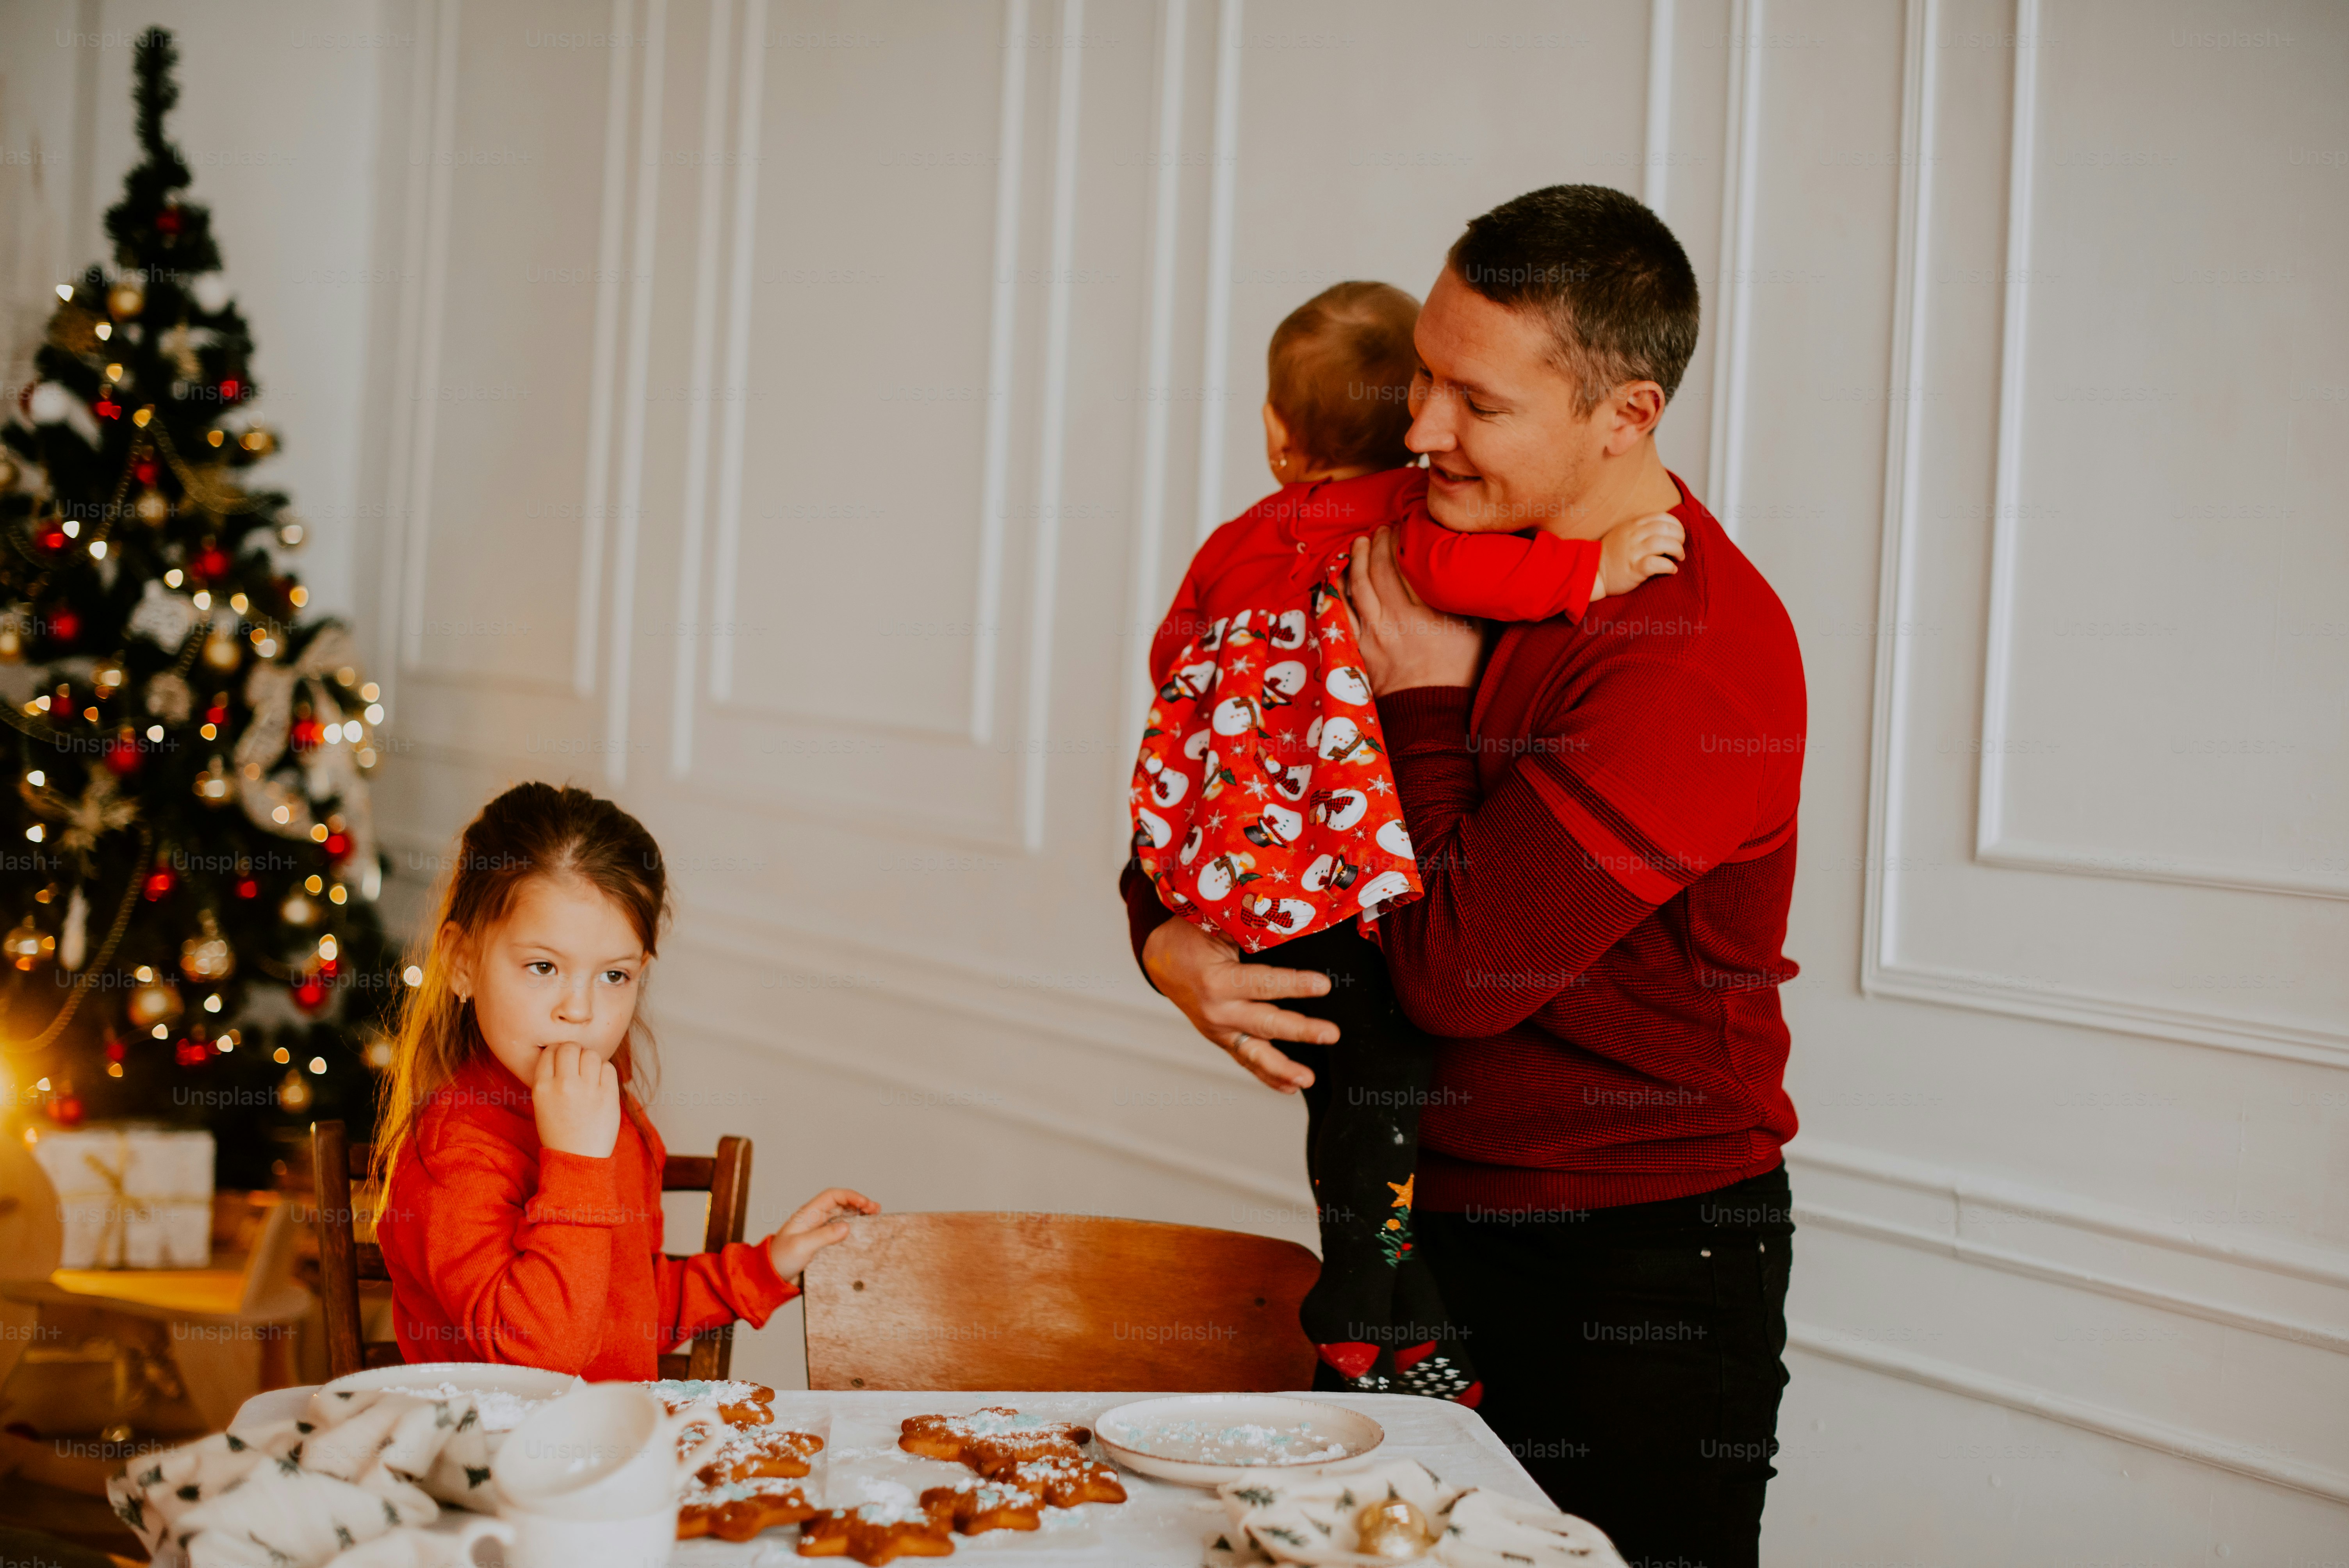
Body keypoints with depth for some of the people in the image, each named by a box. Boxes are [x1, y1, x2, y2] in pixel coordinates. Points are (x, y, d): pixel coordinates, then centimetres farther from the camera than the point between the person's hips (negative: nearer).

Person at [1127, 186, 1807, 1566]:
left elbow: (1458, 975, -22)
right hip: (1430, 1220, 7)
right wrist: (1176, 943, -8)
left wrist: (1424, 705, -13)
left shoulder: (1702, 657, -22)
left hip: (1644, 1260, -7)